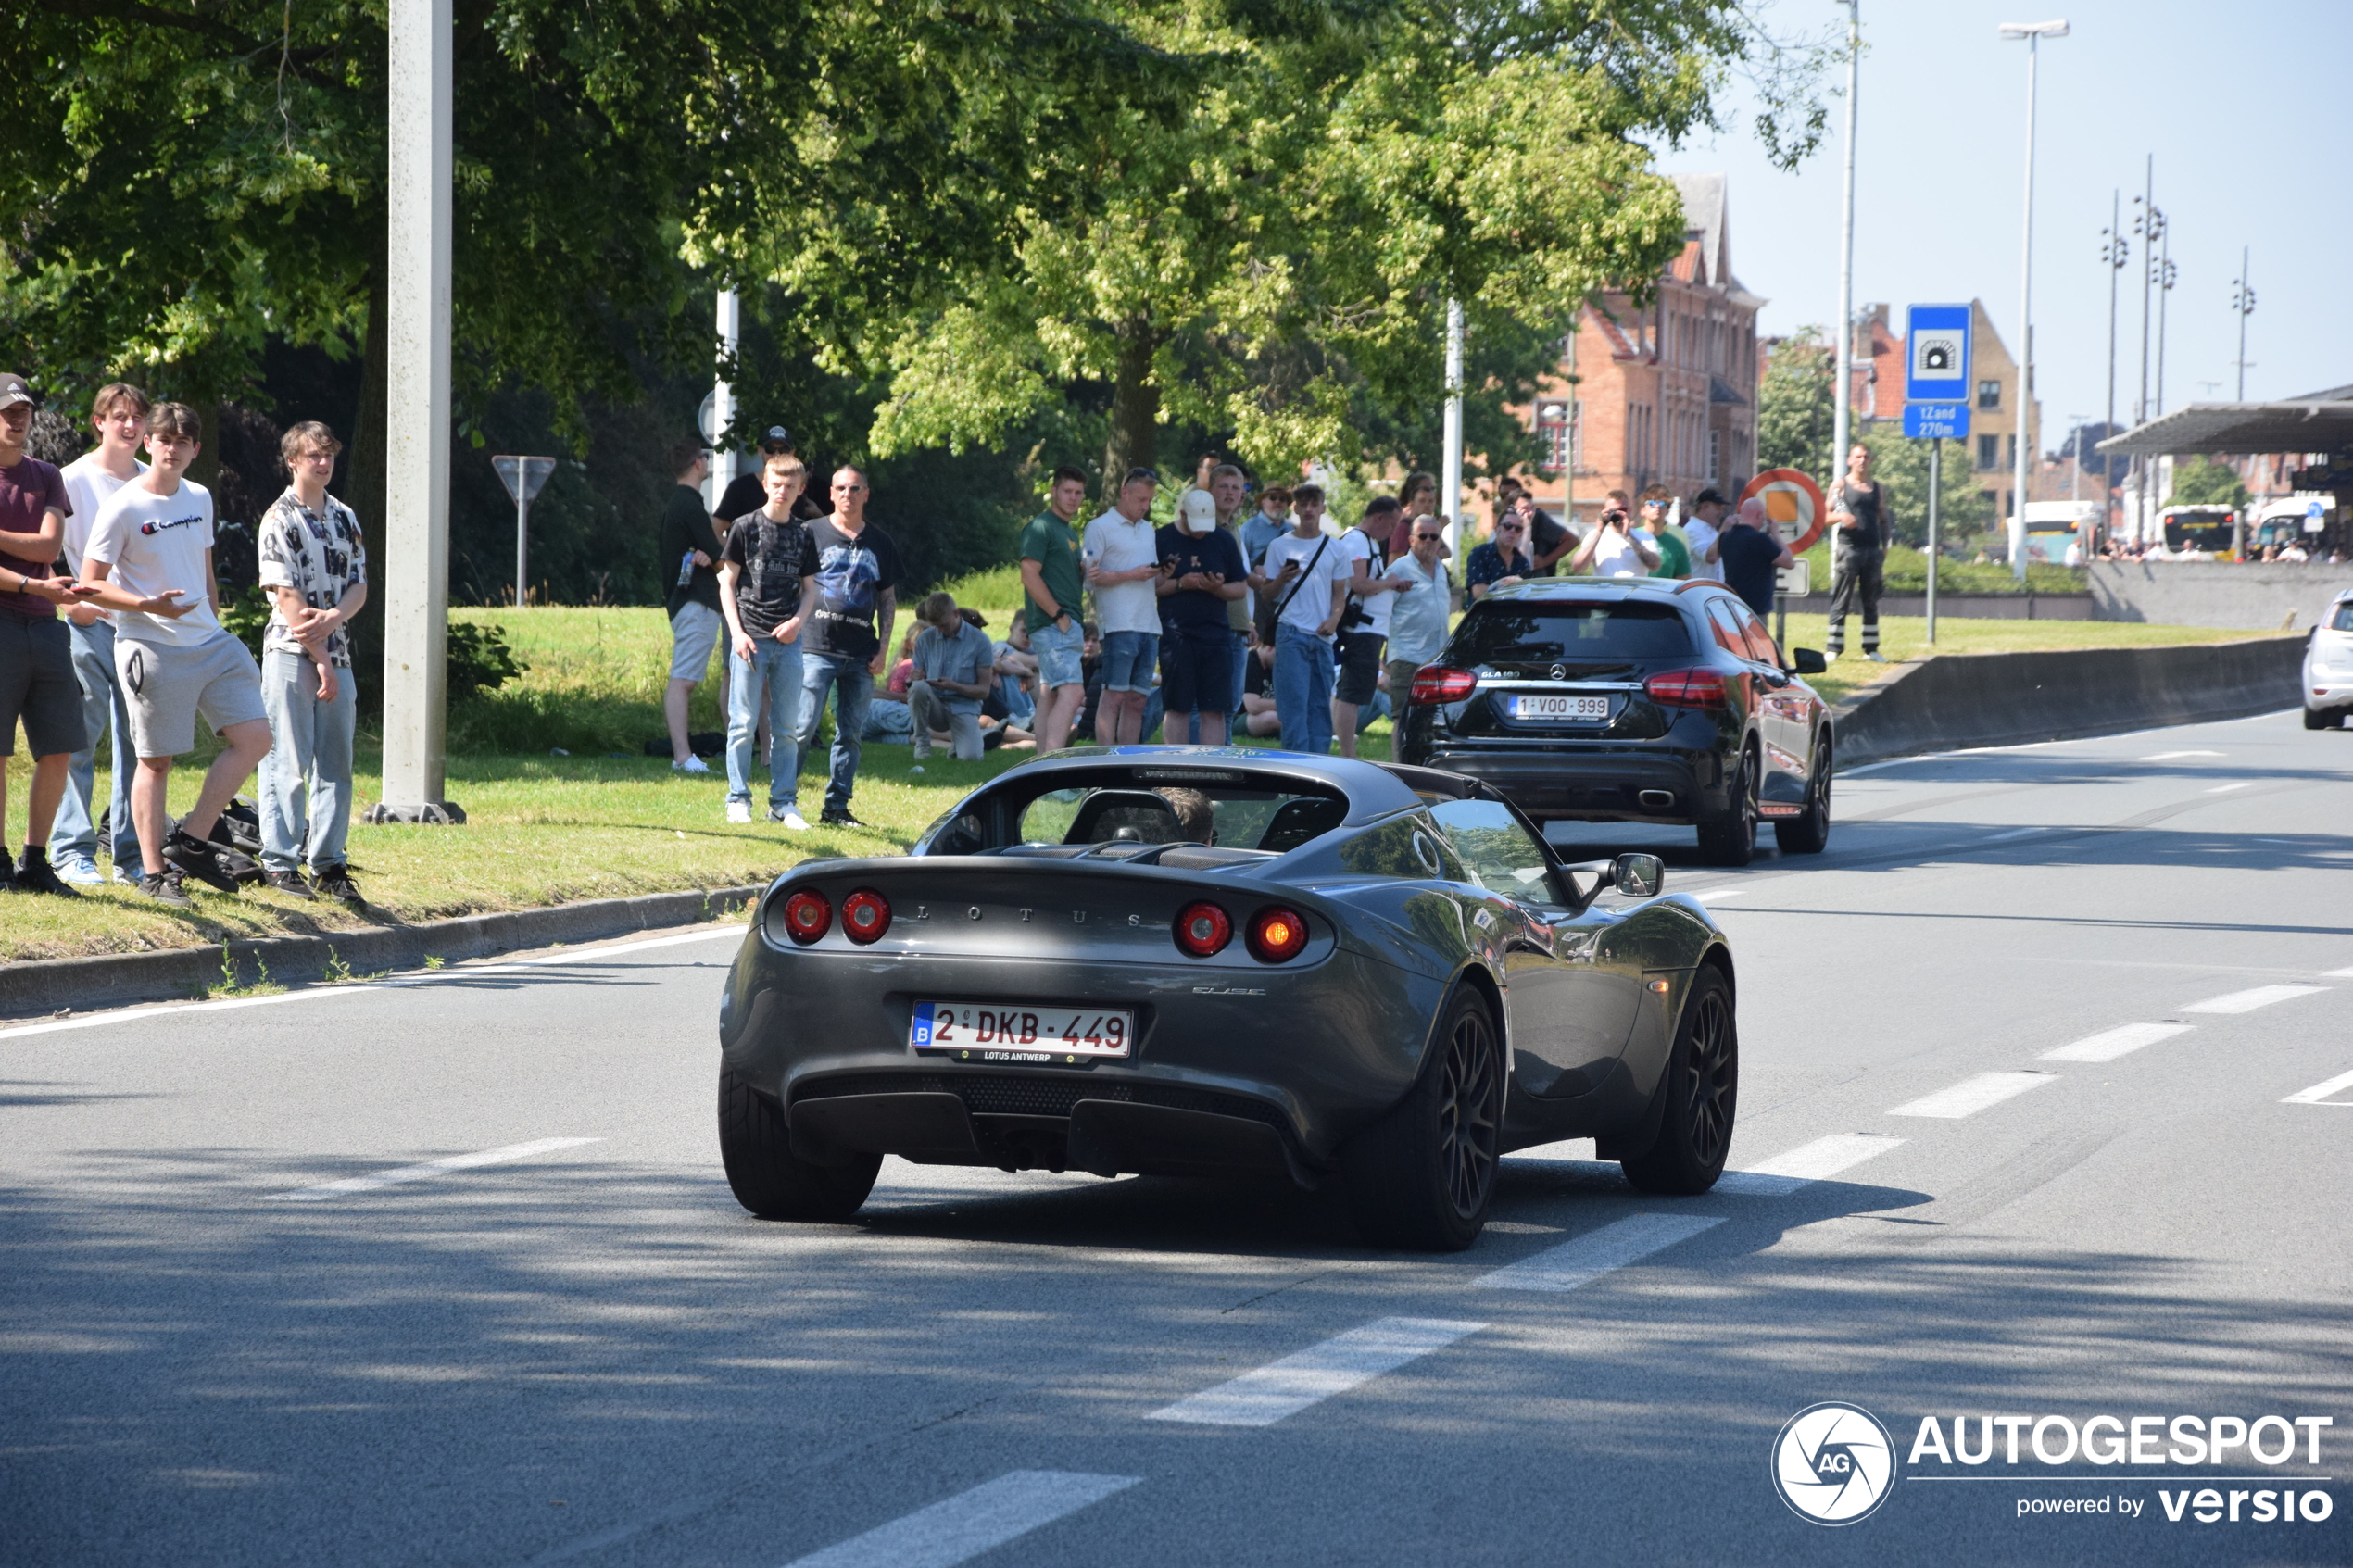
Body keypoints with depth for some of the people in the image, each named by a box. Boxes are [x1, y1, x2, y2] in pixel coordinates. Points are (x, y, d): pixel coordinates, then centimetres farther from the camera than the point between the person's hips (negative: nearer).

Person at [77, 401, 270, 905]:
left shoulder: (199, 499, 11)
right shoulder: (124, 508, -9)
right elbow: (90, 584, -10)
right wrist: (149, 605, -22)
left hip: (208, 642, 6)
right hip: (152, 649, -6)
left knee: (254, 737, -2)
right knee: (156, 760, -1)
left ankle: (191, 840, 4)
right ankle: (153, 870, 6)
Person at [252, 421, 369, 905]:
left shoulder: (344, 517, 14)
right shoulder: (280, 519, -5)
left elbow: (358, 587, 10)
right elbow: (286, 595, -10)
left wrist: (332, 617, -13)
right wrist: (320, 660, -13)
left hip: (336, 654, 6)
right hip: (292, 653, -6)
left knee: (335, 765, 6)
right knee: (288, 765, -4)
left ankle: (328, 863, 11)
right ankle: (280, 862, 2)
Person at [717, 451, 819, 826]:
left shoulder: (802, 535, 11)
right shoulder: (745, 527, 0)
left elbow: (809, 588, 16)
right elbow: (727, 582, 0)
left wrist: (798, 621, -4)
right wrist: (737, 632, -9)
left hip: (788, 641, 3)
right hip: (751, 639, -3)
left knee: (786, 727, 6)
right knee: (744, 724, -2)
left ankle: (783, 802, 11)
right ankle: (738, 800, 5)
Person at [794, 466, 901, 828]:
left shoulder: (880, 544, 13)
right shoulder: (812, 533, 4)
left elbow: (888, 599, 17)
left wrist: (883, 649, 8)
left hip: (861, 655, 4)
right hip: (816, 648, -4)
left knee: (850, 732, 4)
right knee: (802, 728, -9)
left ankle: (837, 806, 10)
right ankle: (783, 802, -1)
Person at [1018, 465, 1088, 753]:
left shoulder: (1069, 532, 21)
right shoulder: (1041, 527, -9)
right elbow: (1030, 575, -17)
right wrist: (1059, 615, -18)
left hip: (1066, 625, 10)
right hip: (1052, 626, -10)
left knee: (1050, 696, 9)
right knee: (1072, 693, -19)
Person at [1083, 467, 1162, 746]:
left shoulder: (1147, 529, 22)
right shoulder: (1100, 528, 1)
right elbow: (1090, 576, -8)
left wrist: (1163, 573, 3)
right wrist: (1132, 575, -13)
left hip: (1149, 626, 7)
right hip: (1119, 626, -7)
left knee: (1137, 700, 5)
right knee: (1114, 697, -10)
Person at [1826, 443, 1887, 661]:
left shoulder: (1878, 489, 15)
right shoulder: (1841, 485, 5)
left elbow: (1884, 520, 19)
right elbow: (1825, 516, 4)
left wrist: (1885, 547, 8)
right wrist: (1840, 517, -18)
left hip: (1872, 550, 4)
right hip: (1848, 548, -4)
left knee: (1871, 602, 6)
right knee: (1841, 602, -5)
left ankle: (1871, 649, 10)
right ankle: (1833, 648, -5)